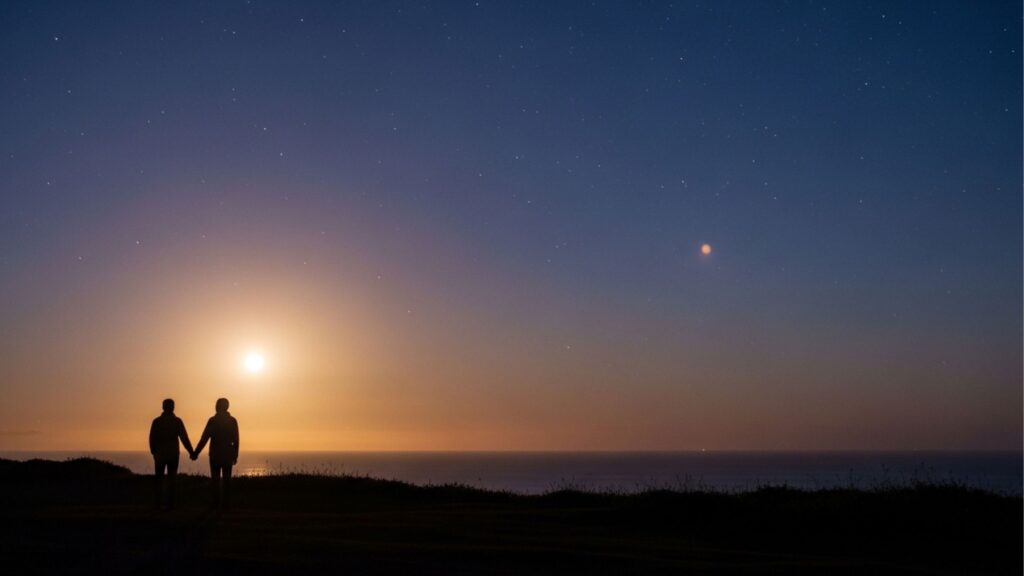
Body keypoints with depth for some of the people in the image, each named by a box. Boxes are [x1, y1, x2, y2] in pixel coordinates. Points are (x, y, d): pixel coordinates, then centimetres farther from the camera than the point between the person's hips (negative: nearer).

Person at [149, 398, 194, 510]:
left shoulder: (156, 421, -3)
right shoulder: (177, 421, -4)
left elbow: (152, 439, -4)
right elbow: (184, 438, -8)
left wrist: (153, 452, 9)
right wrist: (191, 452, -3)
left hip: (160, 454, 1)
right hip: (173, 454, 0)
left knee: (159, 479, 10)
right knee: (171, 479, 4)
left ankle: (157, 503, 4)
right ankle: (170, 504, -1)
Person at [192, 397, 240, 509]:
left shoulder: (213, 420, -7)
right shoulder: (233, 421, 2)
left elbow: (204, 438, -10)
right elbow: (236, 440, 2)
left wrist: (195, 453, -6)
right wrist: (235, 455, 9)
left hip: (215, 454, -2)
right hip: (228, 454, 2)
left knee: (215, 479, 3)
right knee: (226, 479, 5)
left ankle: (216, 503, -1)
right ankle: (225, 503, 1)